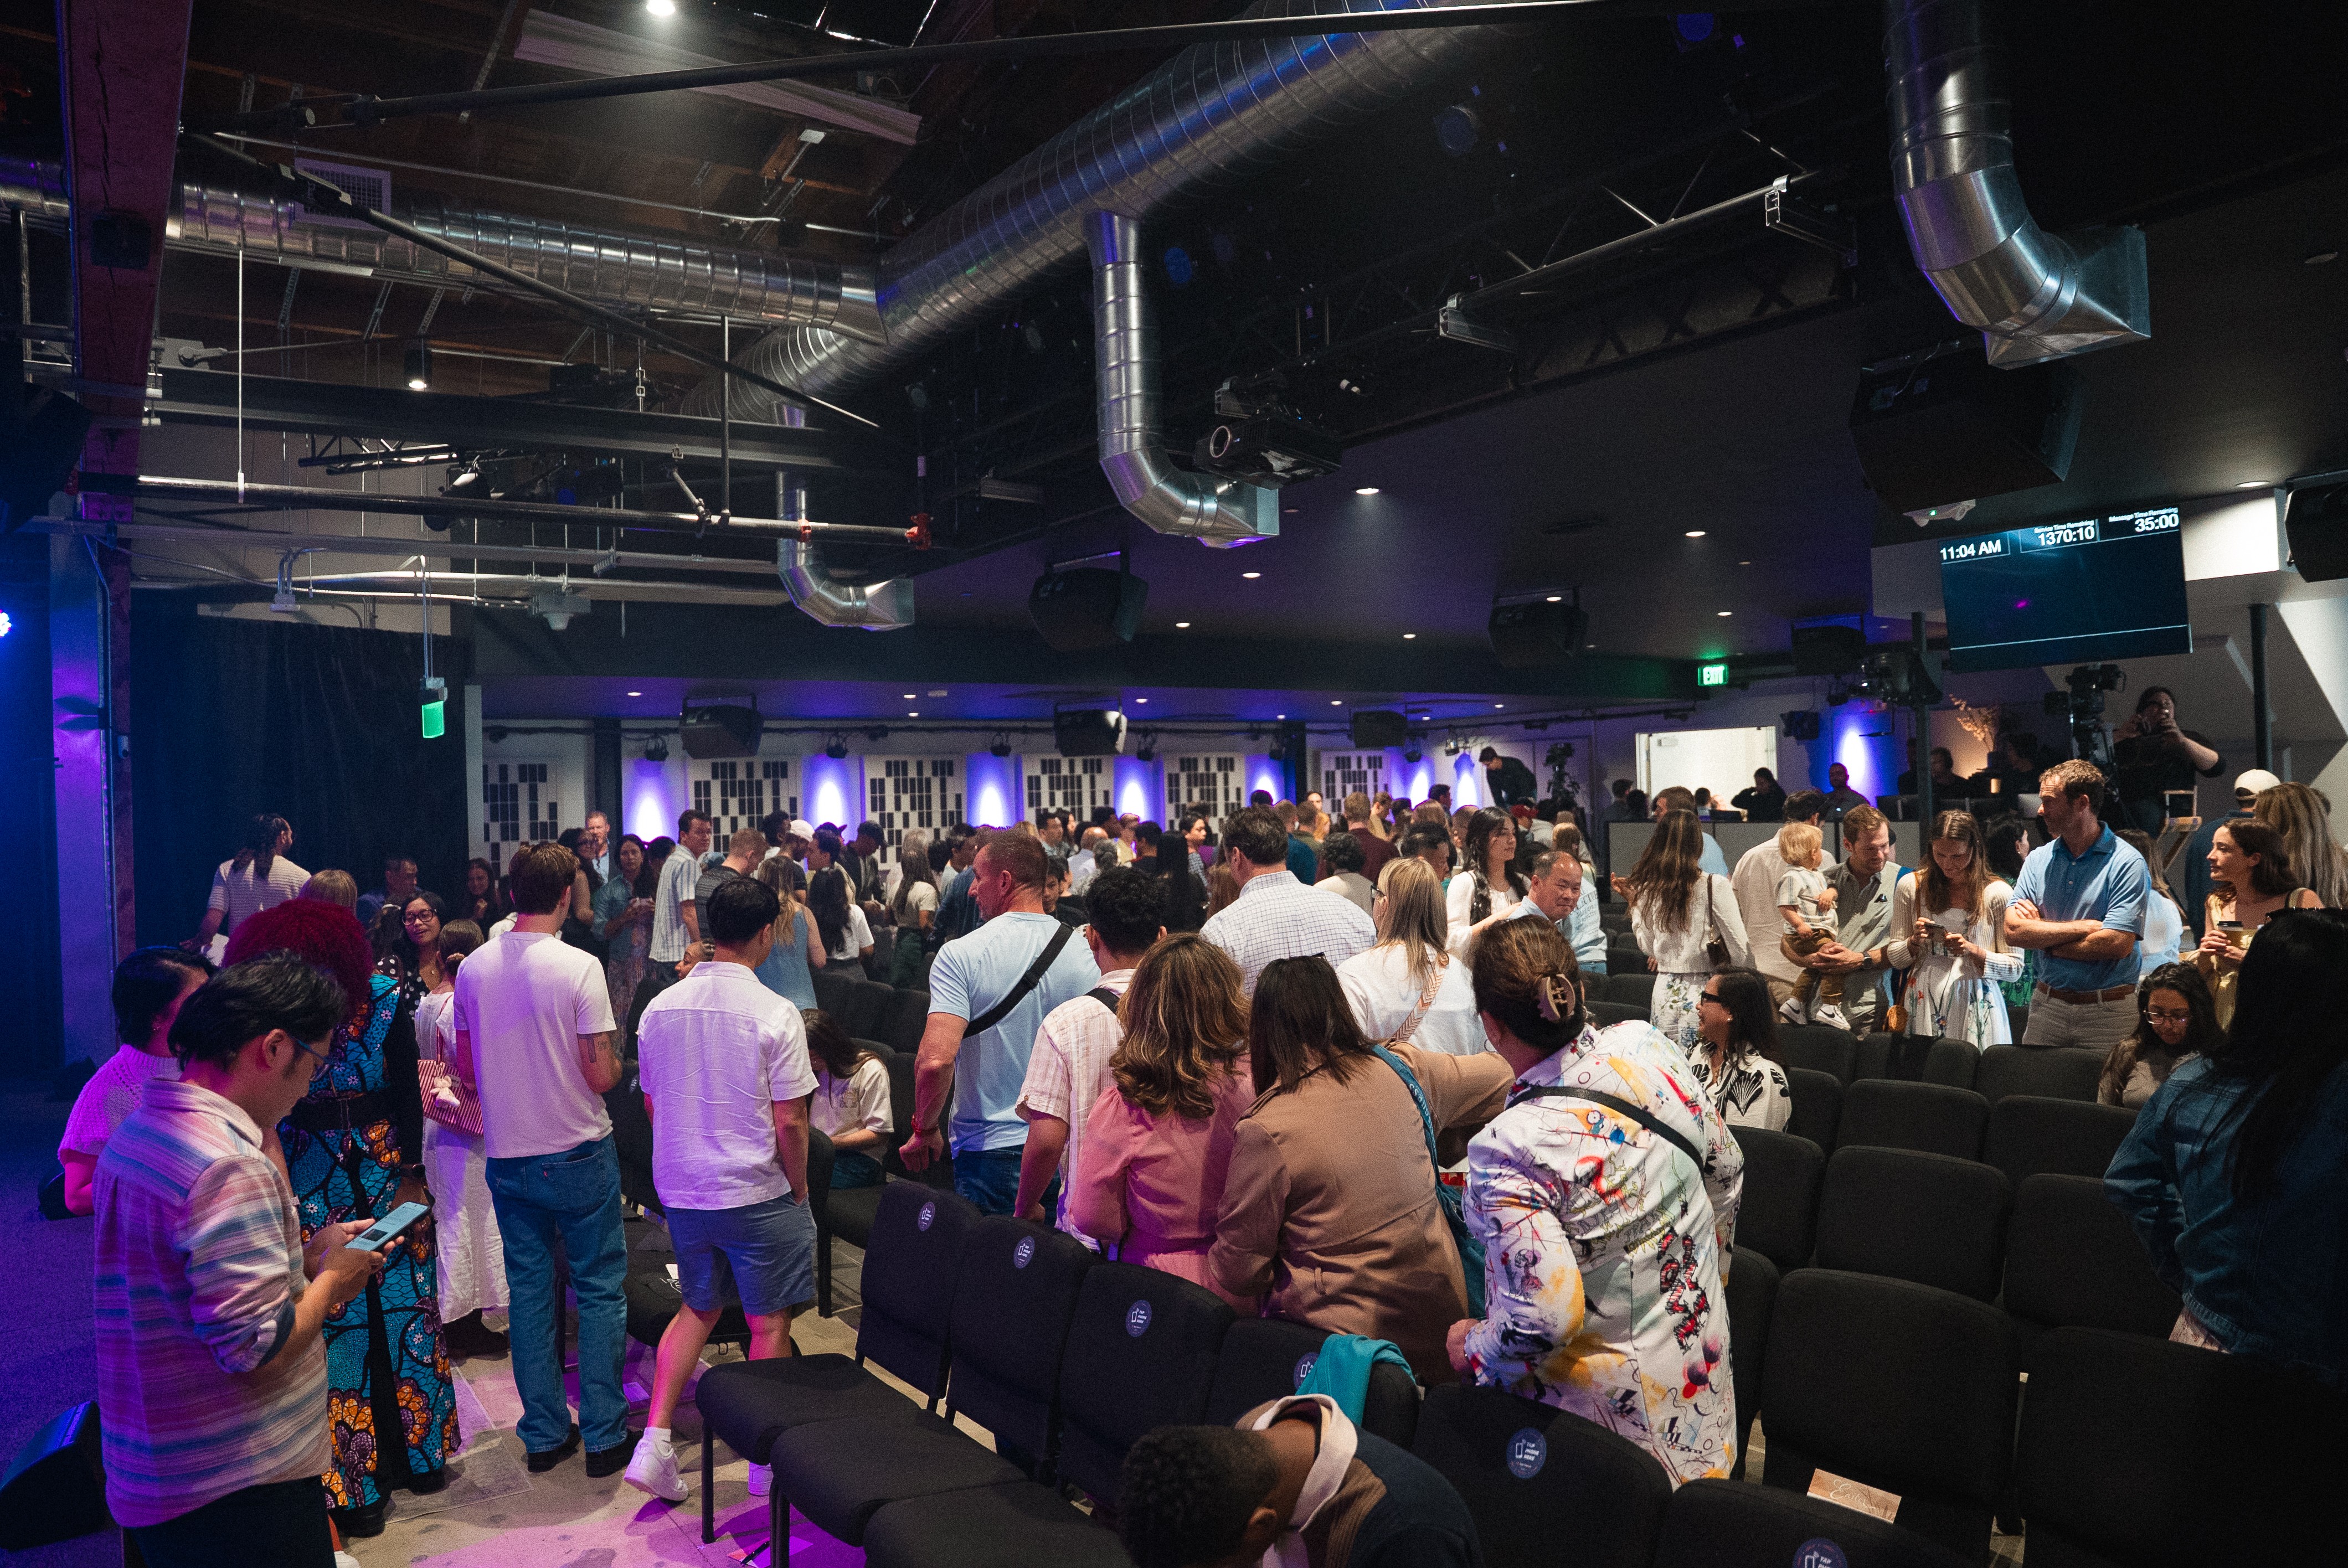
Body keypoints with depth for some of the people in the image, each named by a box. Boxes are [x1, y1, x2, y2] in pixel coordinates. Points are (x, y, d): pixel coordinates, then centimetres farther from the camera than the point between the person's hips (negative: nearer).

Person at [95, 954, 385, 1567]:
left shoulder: (139, 1128, 6)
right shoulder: (232, 1167, -26)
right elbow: (260, 1355, -26)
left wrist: (304, 1257, 11)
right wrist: (328, 1281, -9)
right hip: (237, 1491, -10)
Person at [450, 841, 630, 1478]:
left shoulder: (473, 968, -1)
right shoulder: (579, 967, -17)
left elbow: (466, 1067, 8)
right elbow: (600, 1075, -17)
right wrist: (617, 1061, 4)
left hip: (508, 1156, 5)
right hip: (579, 1155, -4)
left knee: (529, 1292, 14)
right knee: (599, 1291, 7)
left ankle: (544, 1435, 22)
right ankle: (604, 1436, 12)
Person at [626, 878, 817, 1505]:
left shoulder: (659, 1008, 1)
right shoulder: (775, 1014, -17)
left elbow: (650, 1104, 10)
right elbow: (788, 1122, -16)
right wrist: (798, 1189, -1)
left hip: (681, 1189, 6)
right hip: (757, 1193, -5)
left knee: (698, 1308, 22)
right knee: (769, 1322, 10)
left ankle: (655, 1441, 15)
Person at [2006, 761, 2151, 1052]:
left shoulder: (2127, 863, -8)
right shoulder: (2038, 859, 6)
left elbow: (2117, 944, -18)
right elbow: (2013, 931, -4)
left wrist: (2042, 934, -7)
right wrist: (2084, 926, -13)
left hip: (2108, 1011, -4)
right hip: (2046, 1006, 4)